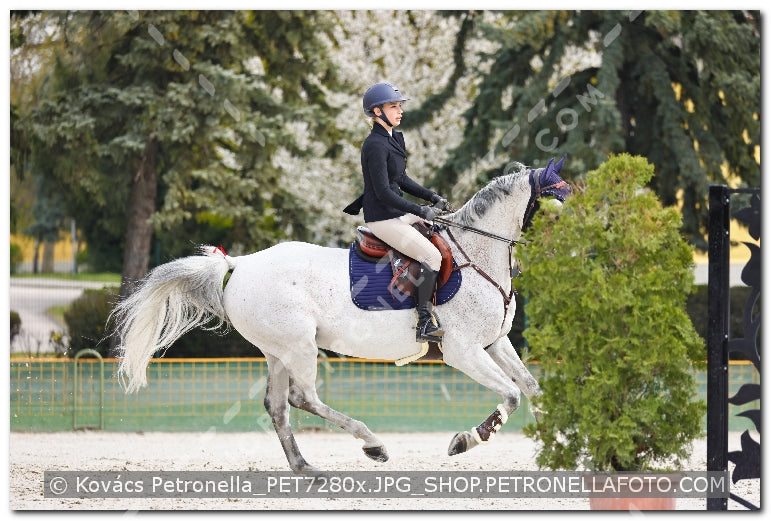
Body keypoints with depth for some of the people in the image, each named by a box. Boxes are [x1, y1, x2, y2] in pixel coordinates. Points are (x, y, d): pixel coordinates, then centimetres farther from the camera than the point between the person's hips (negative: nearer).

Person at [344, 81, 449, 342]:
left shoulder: (394, 139, 12)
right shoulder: (375, 145, -18)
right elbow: (383, 192, -22)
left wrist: (432, 197, 11)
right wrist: (420, 211, -20)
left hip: (399, 212, 10)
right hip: (382, 219, -10)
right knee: (432, 255, -18)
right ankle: (424, 323, -17)